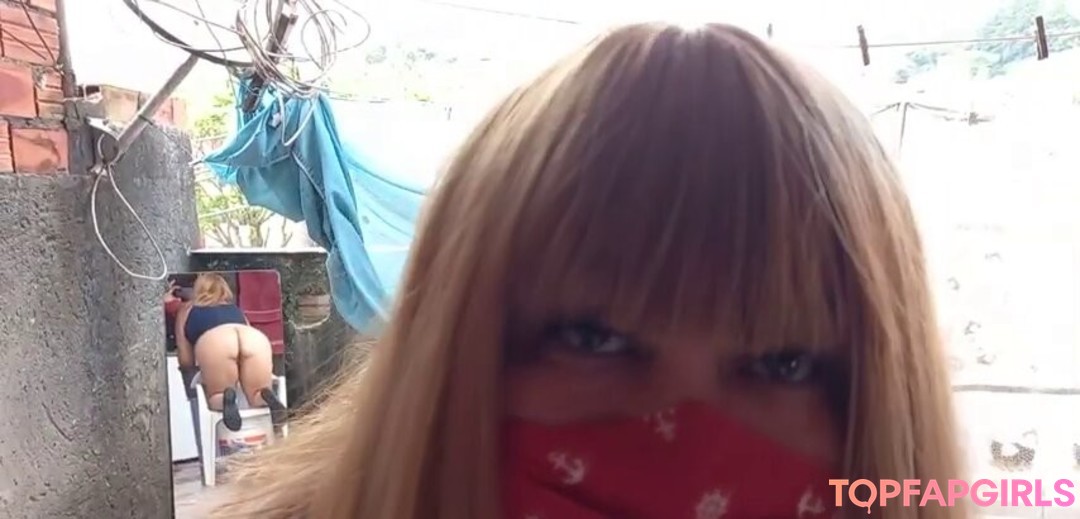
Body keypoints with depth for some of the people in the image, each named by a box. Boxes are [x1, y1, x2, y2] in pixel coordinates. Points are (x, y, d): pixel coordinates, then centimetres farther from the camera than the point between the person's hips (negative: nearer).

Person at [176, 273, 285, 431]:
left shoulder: (187, 311, 34)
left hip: (213, 341, -2)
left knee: (215, 399, 19)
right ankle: (266, 396, -13)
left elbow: (186, 362, 31)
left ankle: (225, 398, -13)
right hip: (257, 338, 2)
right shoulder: (235, 308, 40)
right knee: (257, 397, 19)